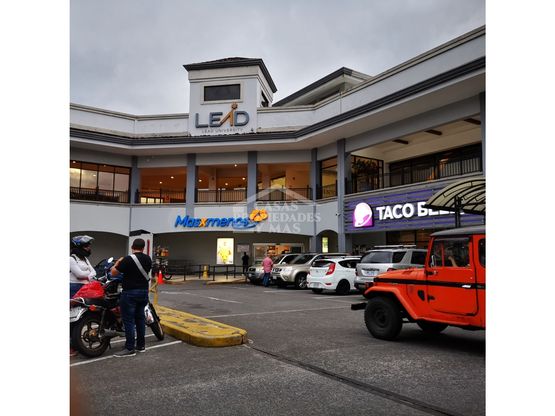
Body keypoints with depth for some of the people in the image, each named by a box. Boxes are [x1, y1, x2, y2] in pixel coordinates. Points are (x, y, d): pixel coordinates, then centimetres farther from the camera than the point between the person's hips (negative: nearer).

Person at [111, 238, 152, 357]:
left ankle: (130, 348, 0)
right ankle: (141, 345, 21)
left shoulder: (127, 260, -16)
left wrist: (118, 262, 9)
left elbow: (113, 272, -9)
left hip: (130, 293, -7)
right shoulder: (148, 259, 4)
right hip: (144, 292, 7)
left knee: (129, 320, -2)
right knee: (140, 318, 14)